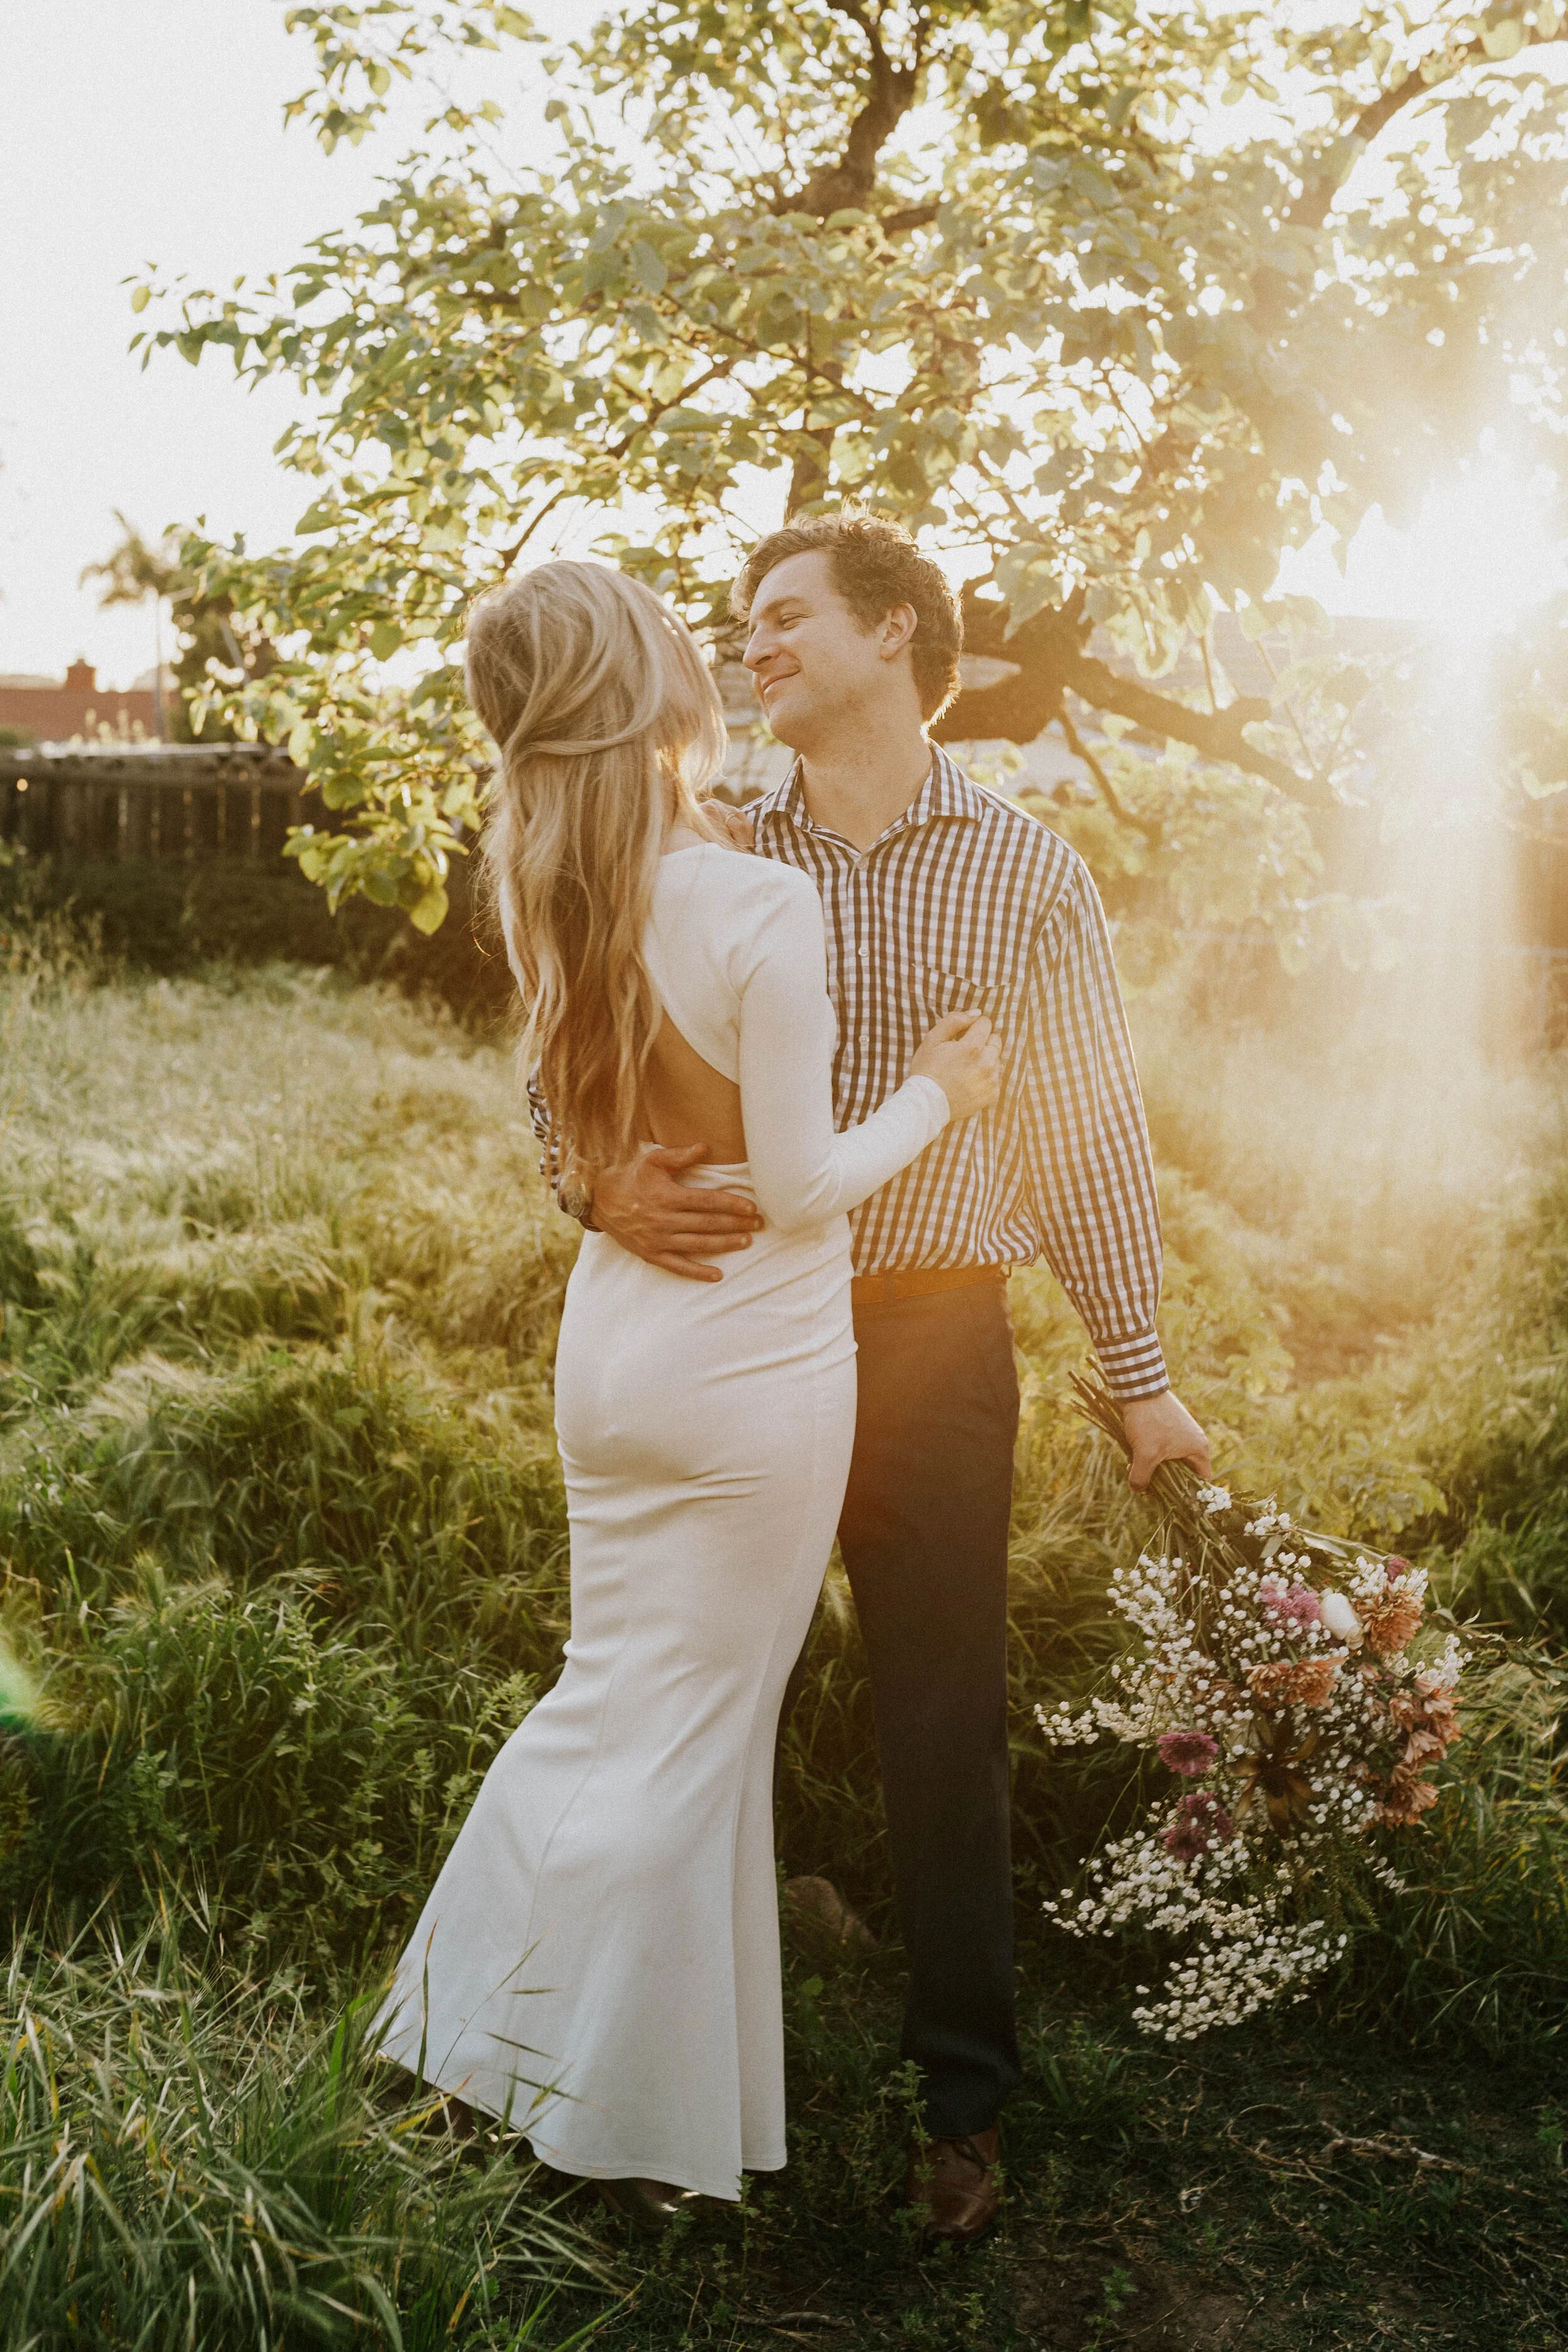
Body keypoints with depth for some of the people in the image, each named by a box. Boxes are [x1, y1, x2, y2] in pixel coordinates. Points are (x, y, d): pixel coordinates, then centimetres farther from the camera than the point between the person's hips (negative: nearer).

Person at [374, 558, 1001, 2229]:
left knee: (611, 1699, 21)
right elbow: (799, 1184, -18)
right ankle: (628, 2124, 21)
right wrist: (934, 1097, -2)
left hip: (613, 1335, 6)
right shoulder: (763, 909, -23)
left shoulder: (537, 891, -4)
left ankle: (486, 2030, 30)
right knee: (695, 1735, 8)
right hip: (759, 1362, -6)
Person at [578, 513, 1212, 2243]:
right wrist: (603, 1180, -17)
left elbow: (1085, 1131, 5)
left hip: (934, 1339, -1)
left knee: (944, 1725, 6)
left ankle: (964, 2100, 23)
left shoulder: (1026, 872, 3)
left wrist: (1138, 1375, 4)